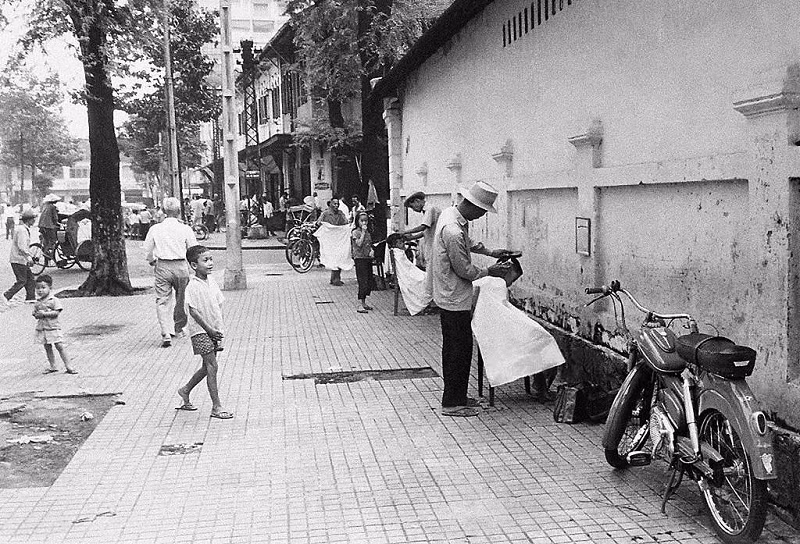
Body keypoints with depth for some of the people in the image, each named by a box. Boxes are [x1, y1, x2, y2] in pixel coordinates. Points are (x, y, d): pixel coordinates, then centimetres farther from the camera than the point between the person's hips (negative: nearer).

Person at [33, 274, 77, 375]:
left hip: (53, 327, -5)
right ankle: (52, 366, 18)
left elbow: (56, 313, -14)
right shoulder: (37, 302, 9)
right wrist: (38, 314, -13)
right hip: (41, 328, 5)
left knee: (60, 346, -7)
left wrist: (45, 313, -19)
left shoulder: (54, 300, -5)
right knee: (47, 348, 9)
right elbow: (35, 314, 9)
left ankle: (68, 366, -3)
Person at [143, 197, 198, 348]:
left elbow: (147, 250, 9)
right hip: (181, 267, 0)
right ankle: (178, 328, 33)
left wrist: (152, 262, 27)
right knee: (181, 299, 18)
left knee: (162, 301, 2)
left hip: (162, 267, 0)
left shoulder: (155, 229, 0)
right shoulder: (185, 229, -6)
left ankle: (166, 334, -10)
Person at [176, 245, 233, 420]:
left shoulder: (211, 282, 7)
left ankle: (185, 391, 36)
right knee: (212, 366, -8)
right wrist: (209, 329, -18)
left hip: (214, 330, 8)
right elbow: (194, 311, -18)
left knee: (207, 366, 15)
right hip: (200, 331, -8)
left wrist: (219, 329, 4)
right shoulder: (193, 286, -15)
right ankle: (216, 407, -2)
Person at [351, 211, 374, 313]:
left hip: (368, 258, 8)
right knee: (363, 281, -12)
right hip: (360, 258, -8)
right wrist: (363, 232, -18)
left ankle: (364, 303, 20)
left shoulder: (367, 232, 15)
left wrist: (371, 250, 1)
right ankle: (360, 306, -12)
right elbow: (359, 244, -20)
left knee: (369, 282, 9)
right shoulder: (356, 232, -7)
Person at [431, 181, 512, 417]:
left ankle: (456, 397, 28)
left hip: (450, 296, 10)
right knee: (460, 349, -1)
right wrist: (489, 271, -6)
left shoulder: (451, 213, 4)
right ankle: (452, 403, 8)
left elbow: (467, 243, 24)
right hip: (455, 298, -10)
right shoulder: (453, 231, -28)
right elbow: (464, 270, -20)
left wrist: (490, 252, 18)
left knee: (455, 348, 17)